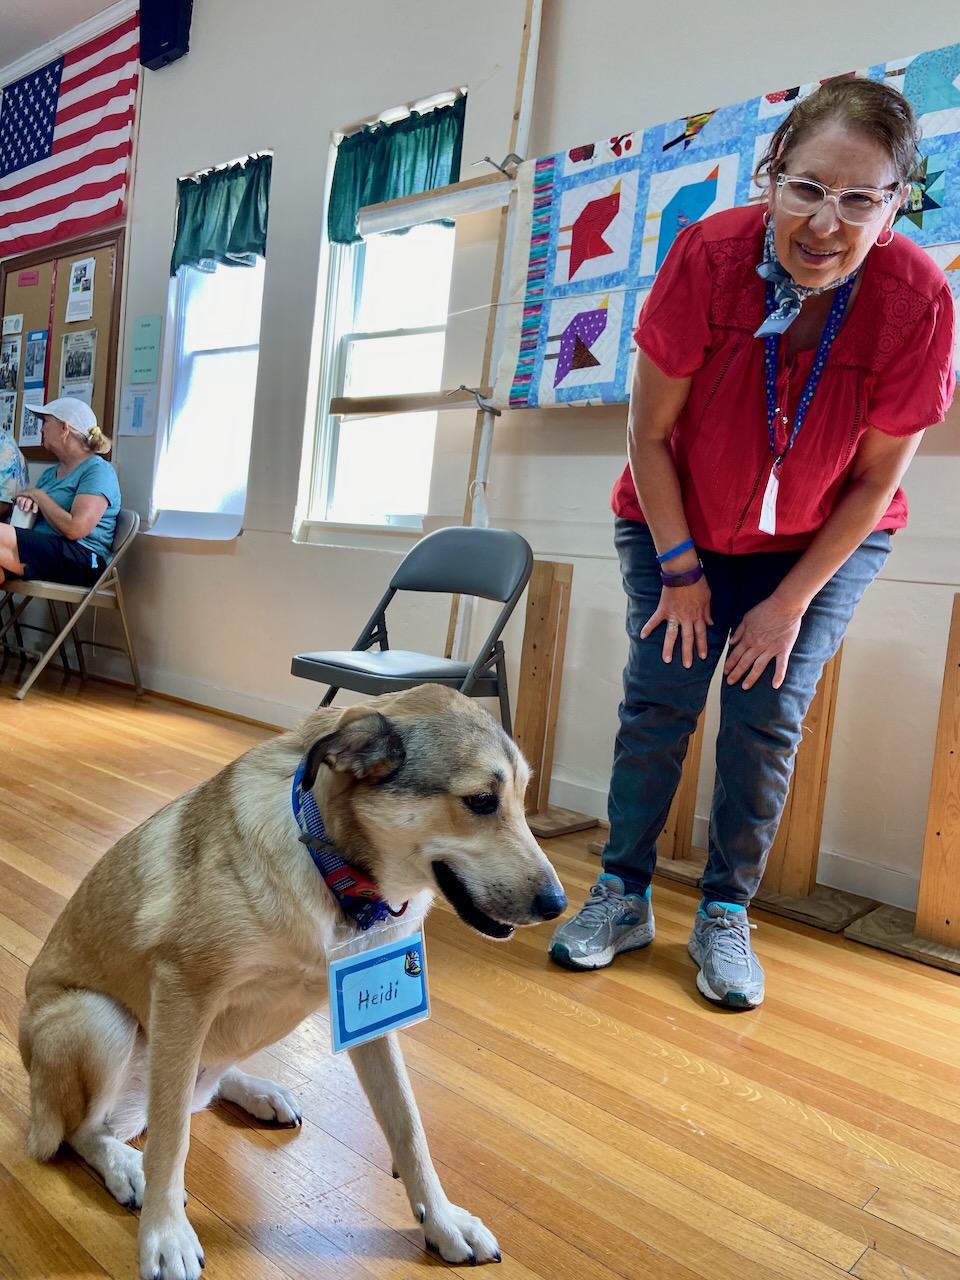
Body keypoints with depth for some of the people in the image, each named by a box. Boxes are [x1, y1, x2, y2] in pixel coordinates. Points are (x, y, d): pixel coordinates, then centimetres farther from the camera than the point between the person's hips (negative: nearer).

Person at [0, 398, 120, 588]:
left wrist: (38, 495, -2)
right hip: (42, 553, 8)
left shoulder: (98, 470, -3)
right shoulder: (51, 473, 24)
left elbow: (75, 529, -16)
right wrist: (28, 501, 1)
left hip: (81, 560, -7)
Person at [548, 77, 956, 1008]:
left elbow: (877, 479, -12)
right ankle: (622, 896, 12)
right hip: (680, 527, 0)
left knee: (767, 713, -8)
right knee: (657, 699, -6)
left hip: (823, 544, 0)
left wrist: (793, 599, -12)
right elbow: (649, 433, -16)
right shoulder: (707, 254, -24)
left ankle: (725, 915, 11)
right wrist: (680, 571, -13)